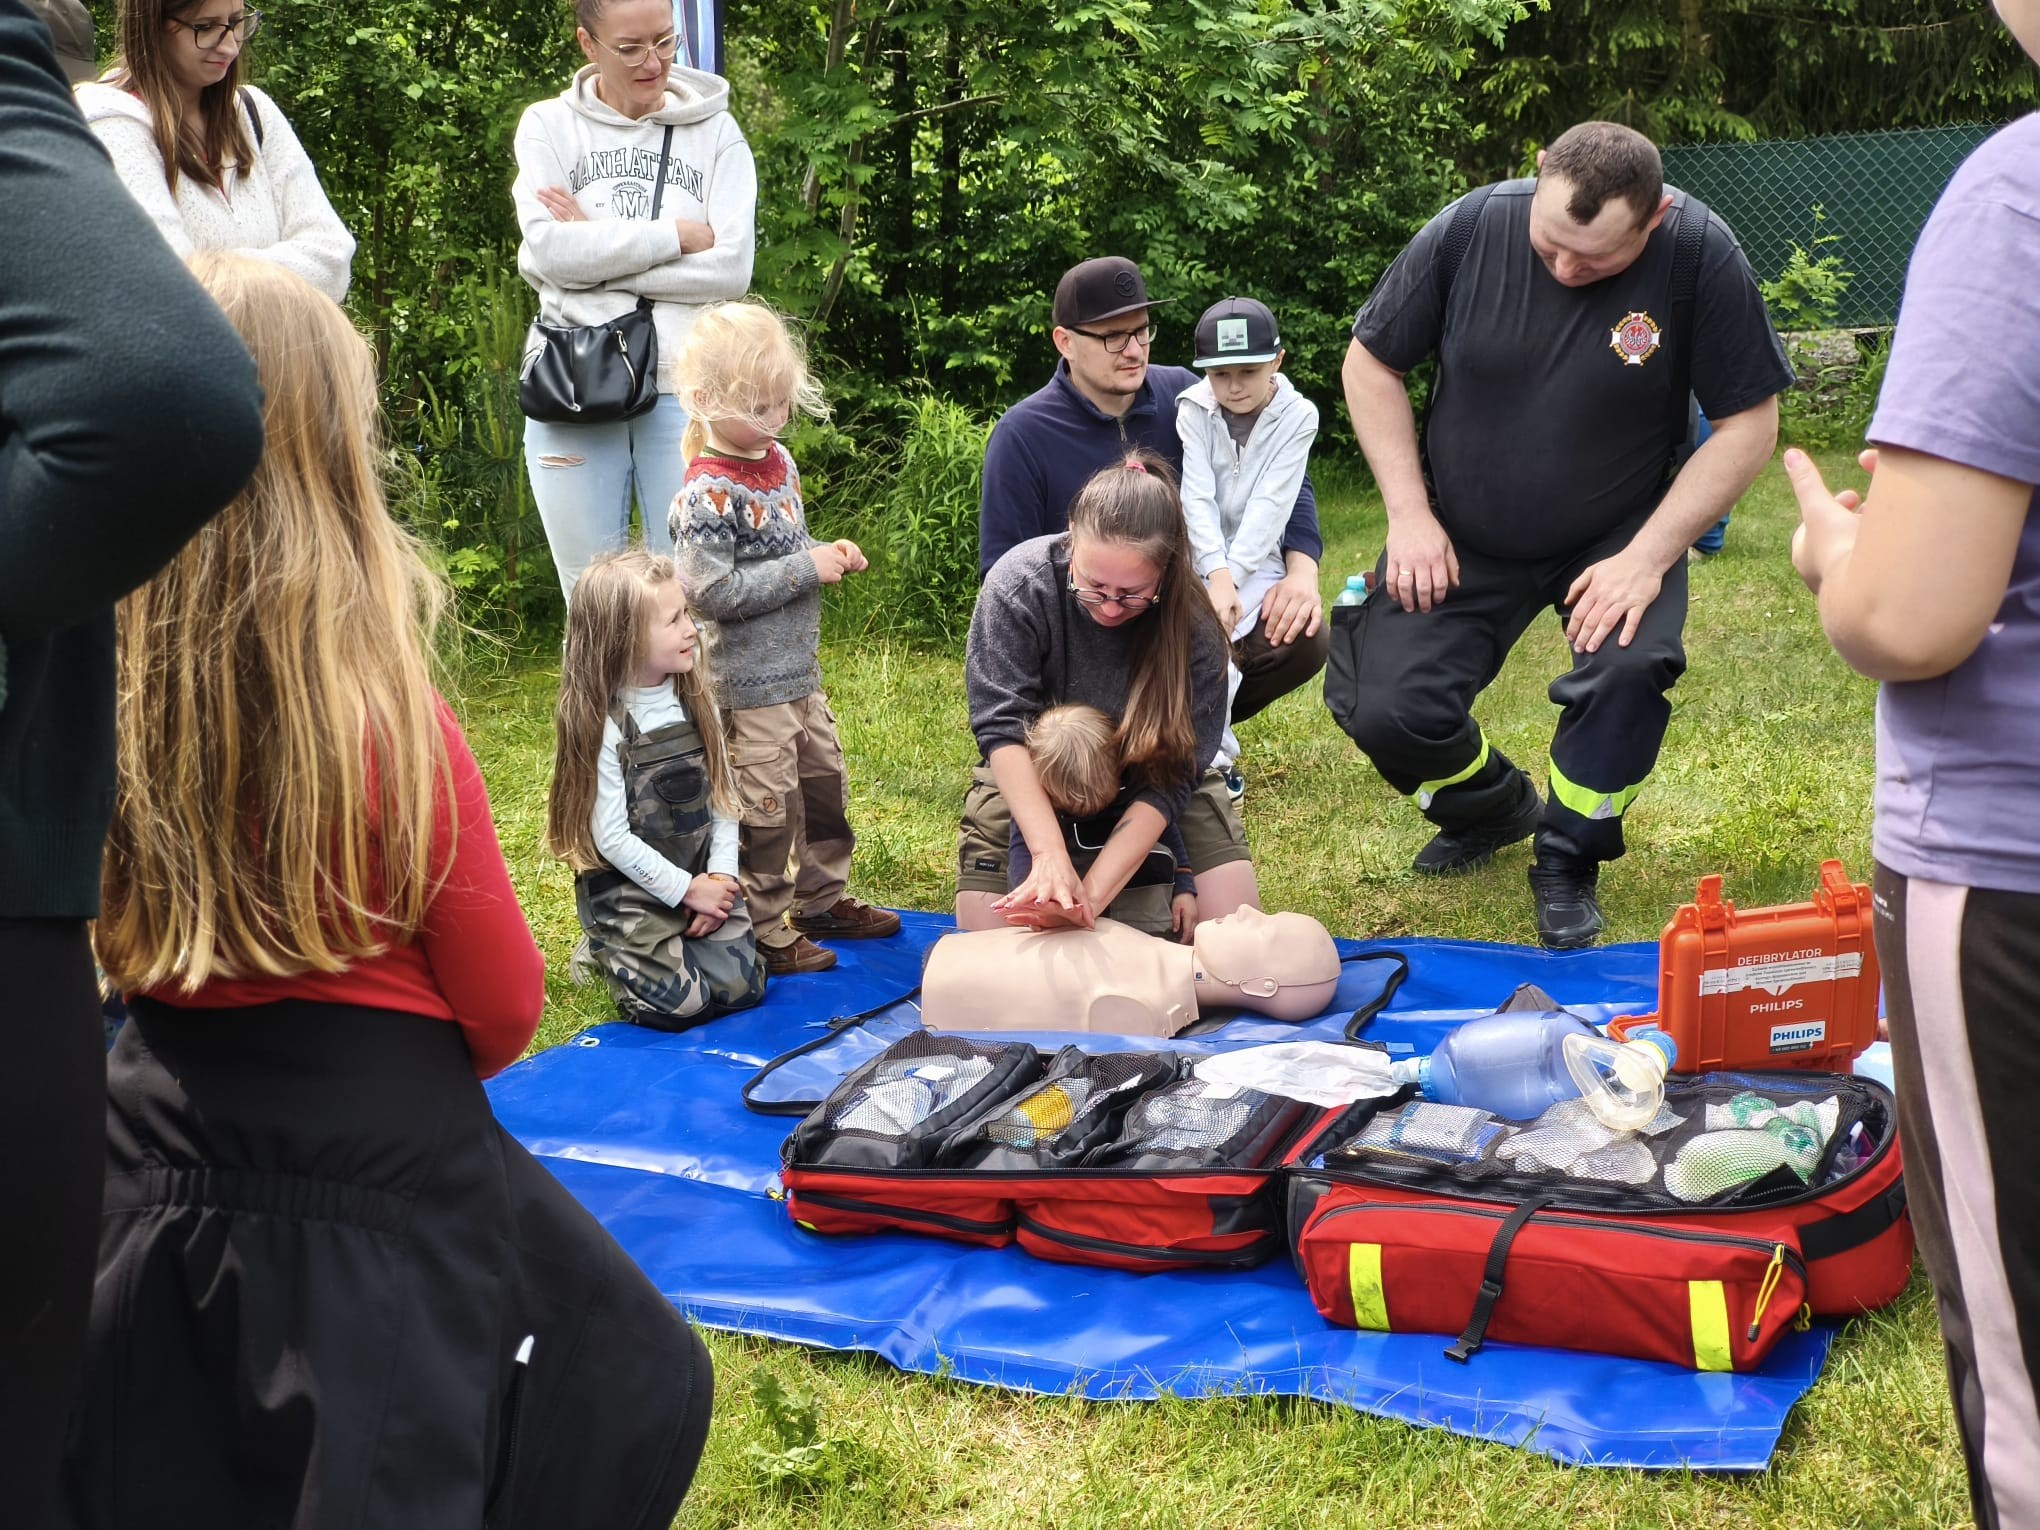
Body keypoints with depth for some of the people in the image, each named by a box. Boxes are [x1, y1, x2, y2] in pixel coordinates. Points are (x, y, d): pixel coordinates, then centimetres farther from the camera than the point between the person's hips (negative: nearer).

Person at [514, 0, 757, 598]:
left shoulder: (715, 131, 6)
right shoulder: (548, 127, 6)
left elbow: (731, 267, -6)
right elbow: (548, 249, -9)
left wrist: (595, 249, -9)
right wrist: (678, 235, -9)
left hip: (684, 388, 0)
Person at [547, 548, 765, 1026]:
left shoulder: (694, 699, -1)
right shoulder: (601, 723, -19)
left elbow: (723, 795, 4)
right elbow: (612, 837, -17)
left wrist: (720, 876, -8)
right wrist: (685, 889, -14)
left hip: (702, 879, 5)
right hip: (628, 888, -5)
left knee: (740, 988, -4)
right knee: (678, 1005, -13)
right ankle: (605, 951, 16)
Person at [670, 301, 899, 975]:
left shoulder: (779, 462, 7)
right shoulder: (709, 495, -21)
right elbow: (714, 591, -26)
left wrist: (830, 554, 3)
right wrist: (808, 569, -22)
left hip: (799, 669, 9)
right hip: (749, 680, -9)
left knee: (825, 782, 20)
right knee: (769, 804, -2)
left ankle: (824, 900, 36)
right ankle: (763, 933, 11)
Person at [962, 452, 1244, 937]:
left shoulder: (1195, 630, -29)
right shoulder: (1018, 583, -30)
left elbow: (1167, 783, -29)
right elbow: (1002, 727, -32)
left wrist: (1092, 893, -41)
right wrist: (1050, 855, -45)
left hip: (1145, 785, 0)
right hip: (1029, 785, 0)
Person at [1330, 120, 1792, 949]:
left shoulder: (1699, 255, -22)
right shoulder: (1472, 228, -18)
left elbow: (1747, 426, -15)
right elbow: (1370, 362, -5)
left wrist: (1648, 556, -21)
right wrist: (1410, 514, -11)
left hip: (1616, 537, -1)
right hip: (1462, 538, 2)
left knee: (1631, 668, -29)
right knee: (1384, 709, -9)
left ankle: (1568, 860, -2)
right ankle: (1493, 808, 26)